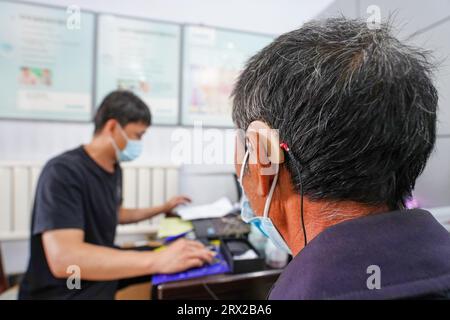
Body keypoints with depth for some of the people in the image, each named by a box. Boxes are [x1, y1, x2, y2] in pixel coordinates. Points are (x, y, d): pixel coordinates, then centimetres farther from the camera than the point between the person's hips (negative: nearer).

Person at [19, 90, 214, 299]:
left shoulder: (114, 168, 3)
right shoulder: (63, 172, -24)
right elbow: (63, 259, -37)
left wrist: (162, 209, 19)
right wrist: (157, 260, -44)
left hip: (102, 274, 8)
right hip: (66, 291, -8)